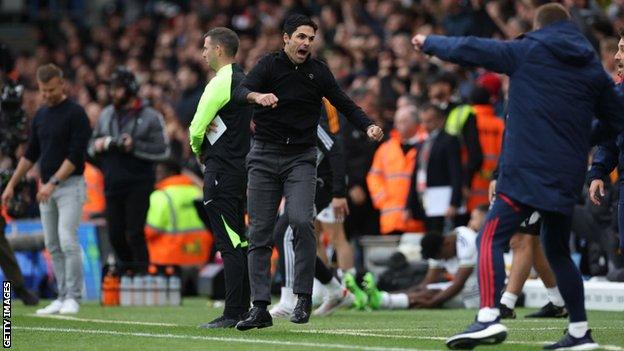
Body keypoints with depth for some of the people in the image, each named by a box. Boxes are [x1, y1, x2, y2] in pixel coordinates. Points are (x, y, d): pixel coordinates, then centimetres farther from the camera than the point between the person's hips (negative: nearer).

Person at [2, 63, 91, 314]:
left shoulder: (75, 113, -9)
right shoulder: (40, 115, 13)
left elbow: (75, 155, -16)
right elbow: (31, 154, 20)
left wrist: (52, 183, -21)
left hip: (70, 185, -7)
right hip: (47, 188, 7)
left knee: (68, 241, -14)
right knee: (53, 246, 6)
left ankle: (73, 297, -8)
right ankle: (63, 297, 10)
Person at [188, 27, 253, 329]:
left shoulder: (220, 83, -14)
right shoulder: (243, 81, 15)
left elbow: (197, 128, -12)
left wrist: (198, 150, 8)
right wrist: (206, 149, 8)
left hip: (222, 169, -9)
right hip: (241, 165, 9)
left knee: (230, 244, -10)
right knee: (239, 242, 12)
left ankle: (233, 314, -11)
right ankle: (243, 309, 14)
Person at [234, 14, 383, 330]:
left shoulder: (318, 72, 3)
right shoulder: (269, 65, -3)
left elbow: (344, 104, 8)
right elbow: (240, 92, -19)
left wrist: (368, 127, -11)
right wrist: (257, 96, -42)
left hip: (301, 158, 0)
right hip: (264, 156, 0)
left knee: (301, 220, -22)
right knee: (259, 232, -1)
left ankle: (304, 296, -11)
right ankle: (260, 308, 3)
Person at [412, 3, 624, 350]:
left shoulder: (526, 52, 1)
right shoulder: (591, 65, 13)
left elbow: (467, 49, 6)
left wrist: (429, 43, 21)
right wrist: (581, 134, 32)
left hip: (526, 171, -5)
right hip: (568, 175, 6)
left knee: (490, 239, -10)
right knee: (557, 251, 19)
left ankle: (489, 317, -29)